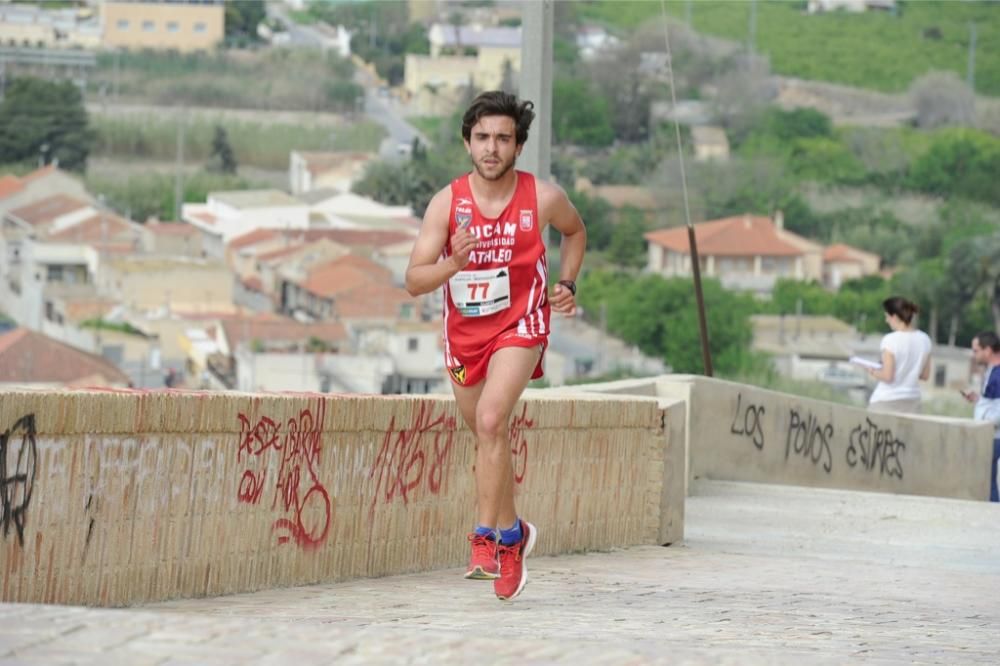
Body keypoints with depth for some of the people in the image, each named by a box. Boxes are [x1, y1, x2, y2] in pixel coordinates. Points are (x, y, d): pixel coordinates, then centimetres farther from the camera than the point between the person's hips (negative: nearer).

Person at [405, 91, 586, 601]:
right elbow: (414, 281, -13)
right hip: (464, 332, 3)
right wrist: (453, 262, -31)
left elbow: (574, 231, 14)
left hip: (519, 325, -3)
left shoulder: (543, 199, -11)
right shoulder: (447, 203, -12)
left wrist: (566, 284, 2)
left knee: (491, 421, -25)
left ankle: (487, 538, -21)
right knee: (487, 435, 17)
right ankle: (512, 533, 38)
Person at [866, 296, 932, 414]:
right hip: (912, 401, 5)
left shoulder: (890, 340, -14)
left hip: (887, 401, -5)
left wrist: (874, 372, 4)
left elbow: (887, 376, -15)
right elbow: (925, 375, 10)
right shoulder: (924, 340, 3)